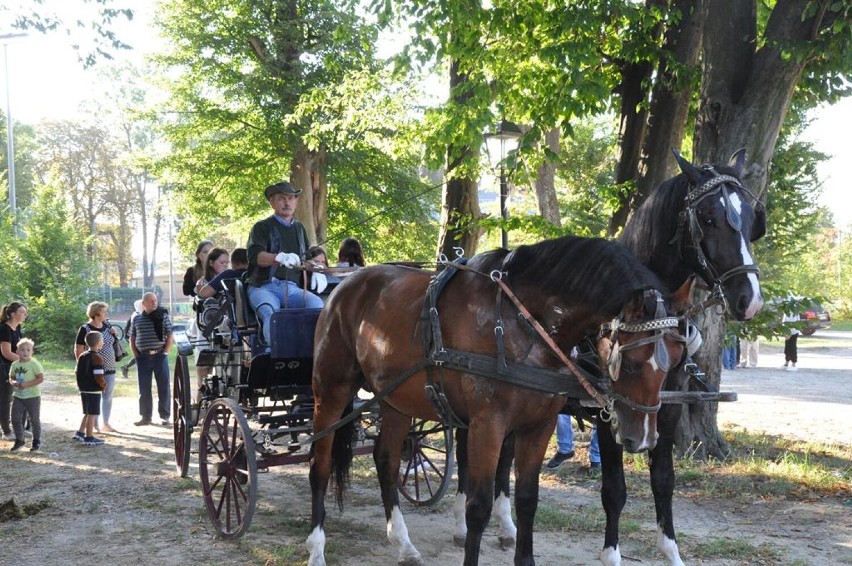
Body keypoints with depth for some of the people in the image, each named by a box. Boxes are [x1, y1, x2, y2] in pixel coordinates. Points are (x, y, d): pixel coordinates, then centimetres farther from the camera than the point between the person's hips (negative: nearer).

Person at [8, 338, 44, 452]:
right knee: (15, 419, 5)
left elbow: (41, 378, -18)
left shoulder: (34, 364, -14)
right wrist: (13, 382, -10)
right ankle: (19, 440, 21)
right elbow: (11, 377, 13)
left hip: (33, 396, -5)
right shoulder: (15, 364, 4)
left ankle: (36, 441, 22)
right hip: (18, 396, 5)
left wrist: (27, 384, -24)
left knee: (34, 419, 7)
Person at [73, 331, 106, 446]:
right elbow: (98, 377, -22)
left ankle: (80, 433, 20)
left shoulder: (82, 356, 8)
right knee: (92, 414, -1)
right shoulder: (97, 358, -18)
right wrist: (104, 385, -6)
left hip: (83, 389, 8)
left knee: (87, 413, 20)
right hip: (94, 390, -8)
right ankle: (89, 438, 3)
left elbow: (77, 372, 11)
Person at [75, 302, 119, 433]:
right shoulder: (85, 329, -10)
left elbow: (114, 344, 22)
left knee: (108, 396, 9)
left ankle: (105, 423, 19)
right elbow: (78, 350, -9)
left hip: (109, 368, 6)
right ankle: (94, 424, 11)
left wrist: (114, 334, 2)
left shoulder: (107, 326, 10)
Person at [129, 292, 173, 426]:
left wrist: (165, 352, -6)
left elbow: (170, 336, 2)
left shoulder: (163, 316, 2)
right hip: (143, 357, 2)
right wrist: (136, 354, 4)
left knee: (163, 387, -1)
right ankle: (145, 417, 13)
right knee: (144, 388, 6)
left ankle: (165, 416, 6)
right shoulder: (137, 319, 8)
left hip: (160, 355, -2)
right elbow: (132, 338, 13)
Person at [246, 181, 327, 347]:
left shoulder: (299, 228, 23)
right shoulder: (262, 227, 5)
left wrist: (316, 271, 3)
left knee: (317, 304, -27)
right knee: (271, 314, -35)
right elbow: (254, 255, -13)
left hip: (291, 287, 4)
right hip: (264, 286, -4)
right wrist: (280, 257, -34)